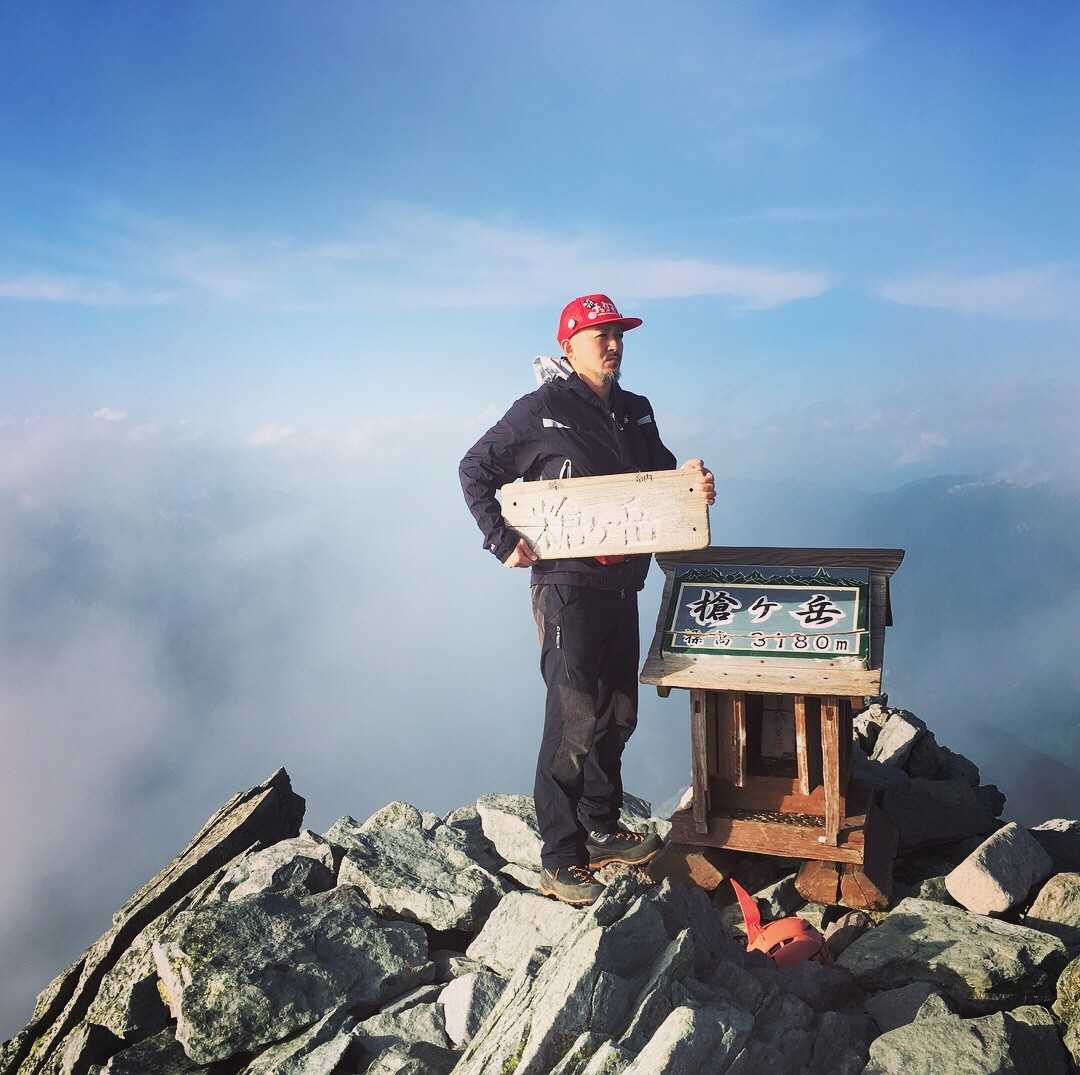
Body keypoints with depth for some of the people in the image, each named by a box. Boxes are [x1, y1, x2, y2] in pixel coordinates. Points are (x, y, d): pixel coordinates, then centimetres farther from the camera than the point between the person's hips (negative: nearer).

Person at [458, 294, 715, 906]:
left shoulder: (636, 412, 13)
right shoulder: (543, 410, -7)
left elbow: (663, 477, 17)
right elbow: (475, 472, -4)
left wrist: (692, 482, -6)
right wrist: (503, 543, -13)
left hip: (622, 585, 7)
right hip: (568, 586, -7)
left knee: (617, 716, 16)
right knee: (575, 722, -8)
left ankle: (602, 831, 33)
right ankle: (561, 863, 3)